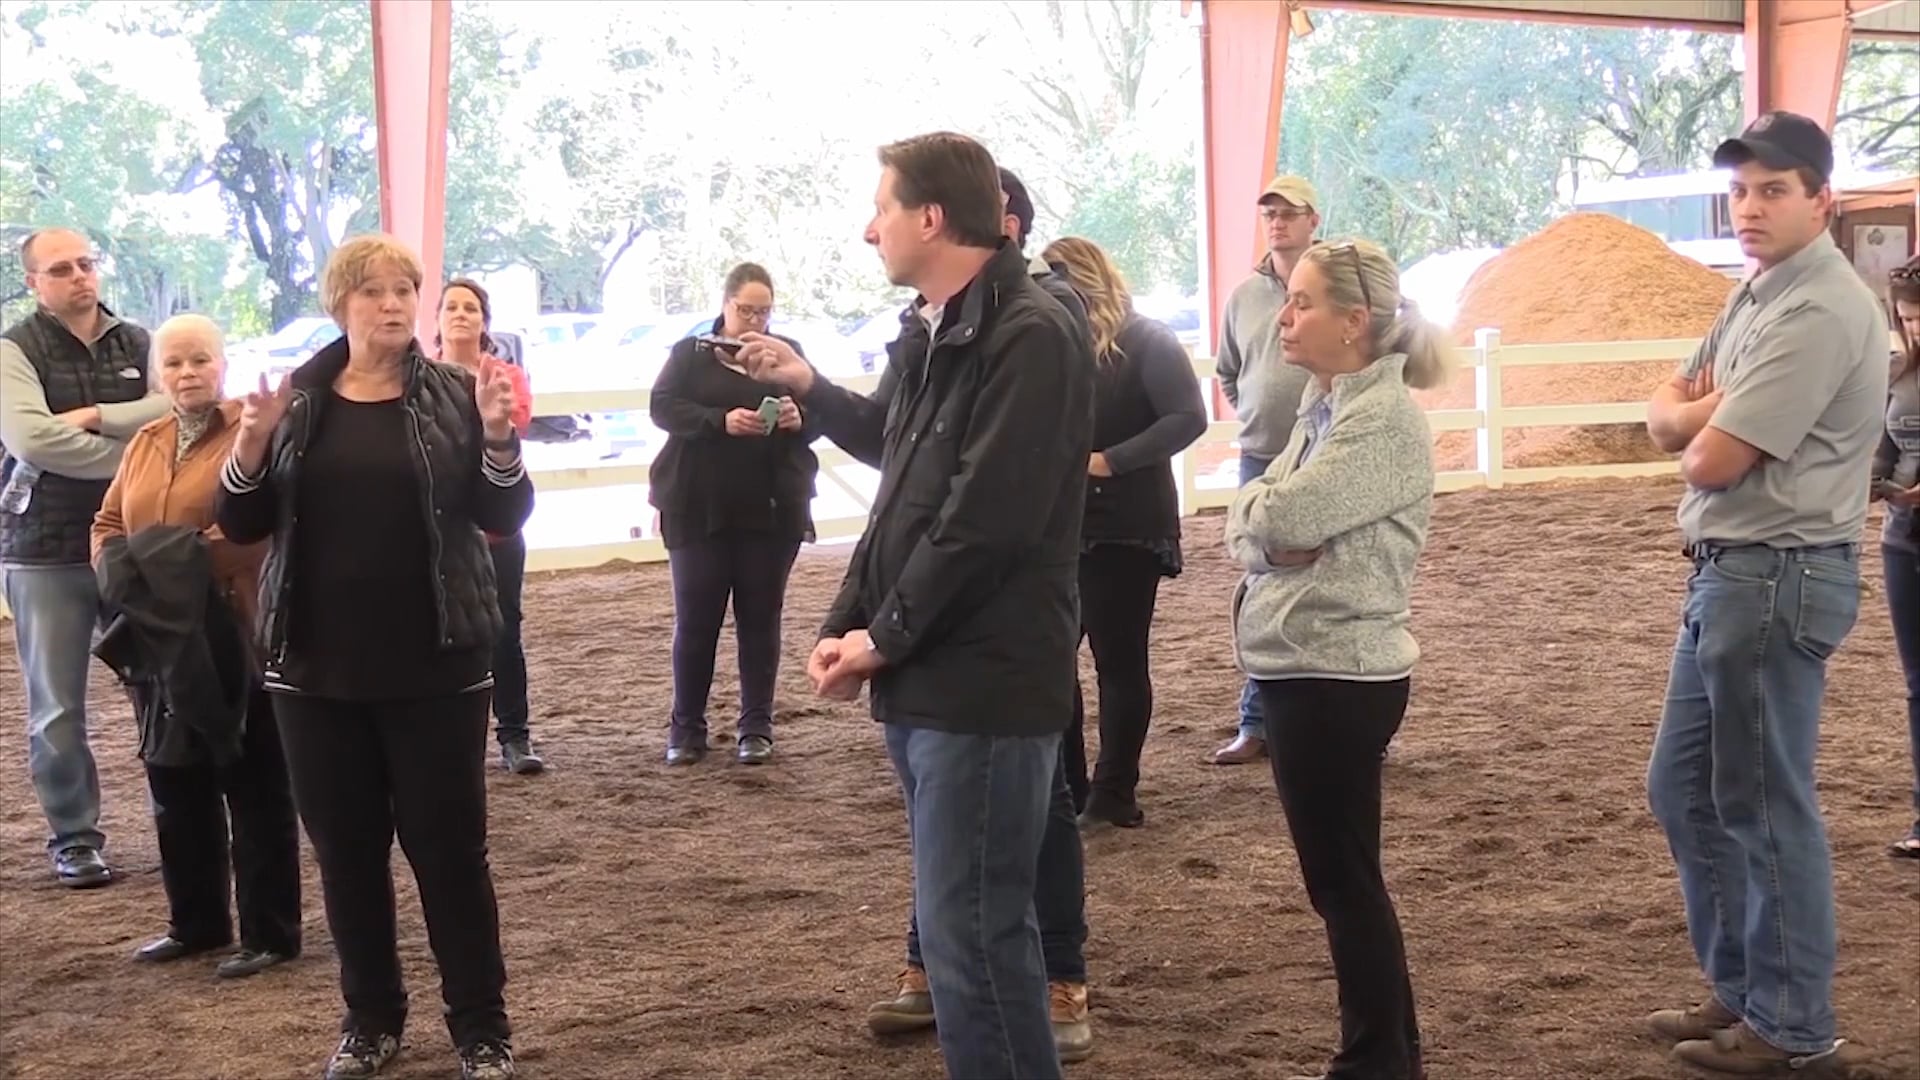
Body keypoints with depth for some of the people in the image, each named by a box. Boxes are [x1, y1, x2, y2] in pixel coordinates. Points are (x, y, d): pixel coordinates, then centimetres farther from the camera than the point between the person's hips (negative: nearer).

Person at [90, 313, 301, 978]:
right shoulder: (144, 445, 16)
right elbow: (108, 523, 20)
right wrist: (119, 570, 0)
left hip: (236, 638, -8)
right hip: (158, 641, 8)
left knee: (254, 790, 1)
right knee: (176, 789, 15)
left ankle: (271, 935, 10)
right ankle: (195, 924, 29)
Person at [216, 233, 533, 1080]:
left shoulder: (453, 395, -1)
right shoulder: (299, 400, 4)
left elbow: (505, 517, -5)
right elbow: (241, 526, 3)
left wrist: (498, 438, -22)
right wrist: (251, 445, -15)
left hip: (435, 667, -2)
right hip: (316, 668, 3)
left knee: (449, 846, 0)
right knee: (345, 849, 10)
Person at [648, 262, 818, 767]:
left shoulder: (787, 352, 9)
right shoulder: (691, 353, 5)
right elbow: (663, 407, -9)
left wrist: (800, 417, -16)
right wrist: (721, 421, -24)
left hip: (771, 512, 1)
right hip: (699, 512, -1)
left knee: (761, 618, 6)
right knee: (695, 620, 3)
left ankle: (756, 727, 13)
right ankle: (686, 728, 12)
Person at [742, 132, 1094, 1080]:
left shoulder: (1028, 335, -16)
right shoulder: (934, 334, 14)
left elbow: (986, 519, -22)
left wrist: (883, 638, -12)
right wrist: (848, 625, 8)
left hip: (984, 683, -10)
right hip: (925, 681, 10)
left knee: (972, 930, -6)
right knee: (962, 922, 17)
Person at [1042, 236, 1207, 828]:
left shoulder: (1147, 342, -7)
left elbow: (1188, 417, -16)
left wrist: (1109, 461, -21)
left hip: (1125, 527, -6)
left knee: (1119, 658, 3)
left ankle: (1114, 791, 11)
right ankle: (1064, 785, 17)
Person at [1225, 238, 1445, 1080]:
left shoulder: (1386, 419, -15)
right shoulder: (1323, 408, 13)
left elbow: (1281, 515, -23)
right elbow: (1245, 527, 8)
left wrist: (1265, 512, -1)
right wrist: (1272, 538, -13)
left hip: (1340, 674, -9)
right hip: (1300, 666, 9)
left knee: (1343, 877, 1)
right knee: (1338, 875, 16)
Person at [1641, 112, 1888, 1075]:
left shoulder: (1820, 312, -18)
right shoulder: (1757, 296, 15)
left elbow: (1710, 459, -21)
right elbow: (1665, 416, 12)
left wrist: (1694, 423, 2)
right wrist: (1705, 410, -10)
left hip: (1775, 578, -10)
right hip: (1726, 572, 10)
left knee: (1764, 805, -1)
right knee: (1683, 788, 17)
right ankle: (1739, 988, 29)